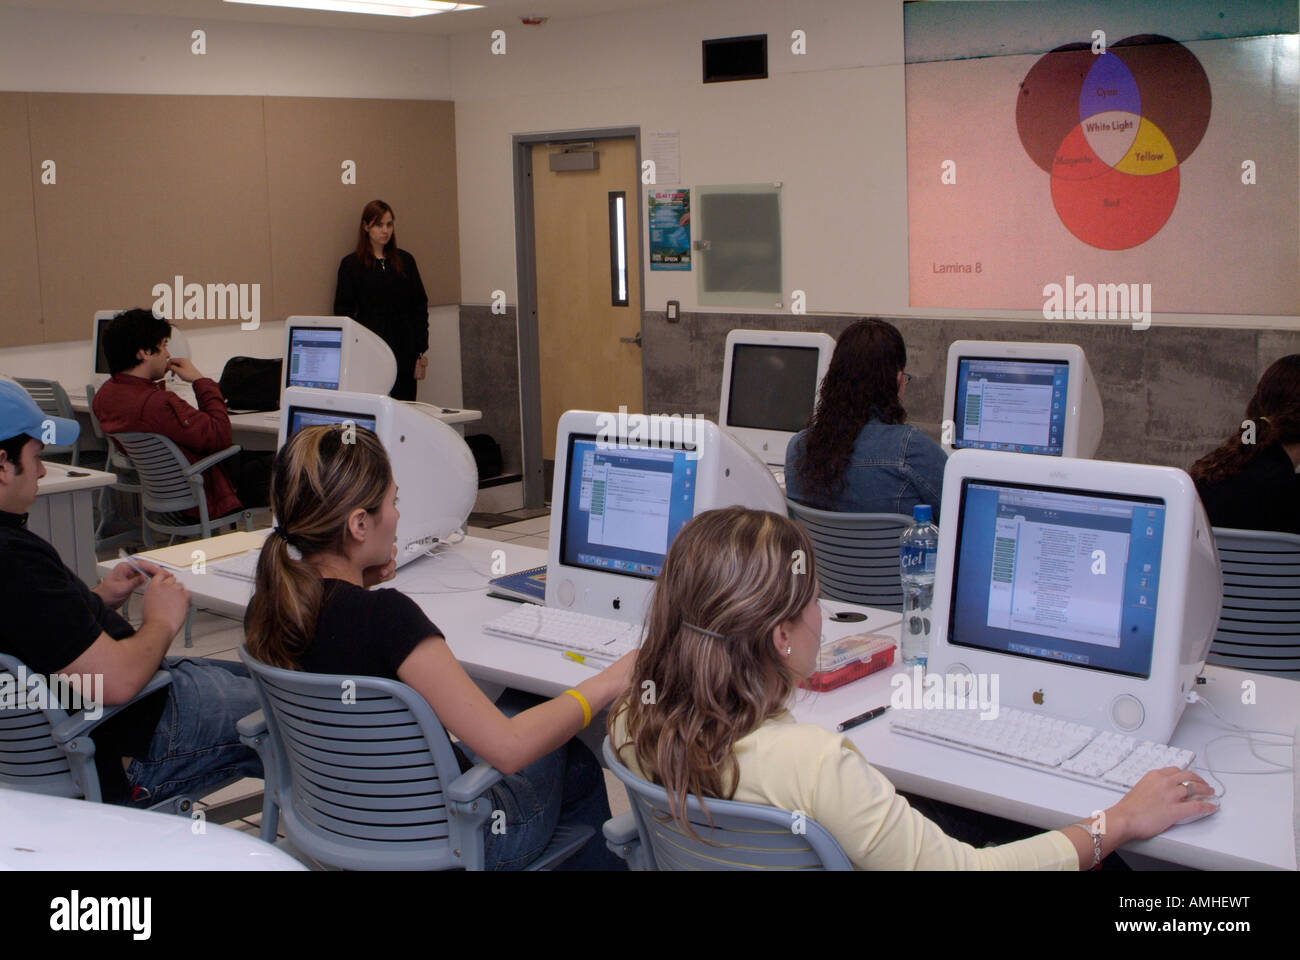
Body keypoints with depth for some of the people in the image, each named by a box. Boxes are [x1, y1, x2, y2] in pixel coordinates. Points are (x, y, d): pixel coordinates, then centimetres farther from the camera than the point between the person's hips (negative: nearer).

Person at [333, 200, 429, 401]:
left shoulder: (405, 261, 11)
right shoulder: (352, 264, 4)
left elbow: (420, 306, 11)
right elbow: (343, 311, 3)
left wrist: (421, 353, 4)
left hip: (404, 354, 2)